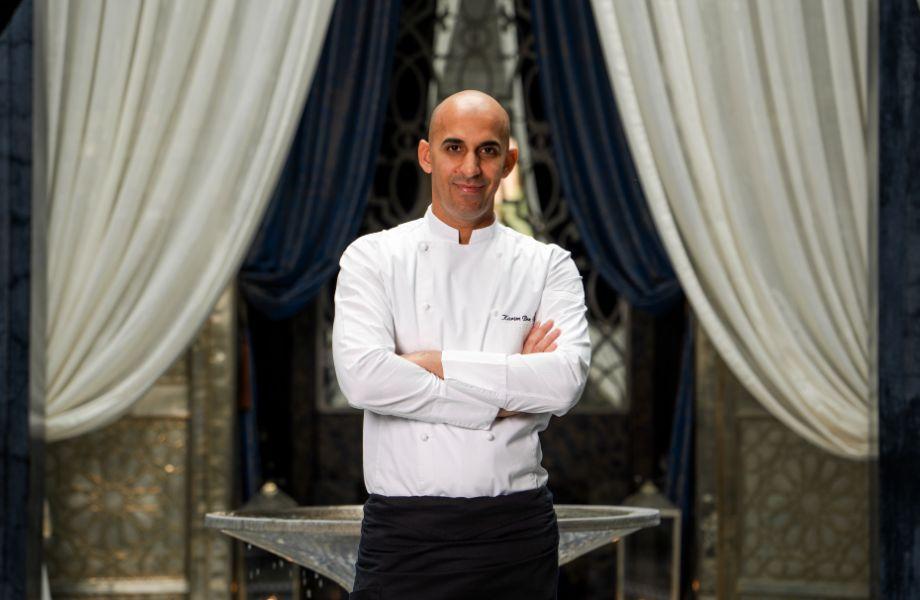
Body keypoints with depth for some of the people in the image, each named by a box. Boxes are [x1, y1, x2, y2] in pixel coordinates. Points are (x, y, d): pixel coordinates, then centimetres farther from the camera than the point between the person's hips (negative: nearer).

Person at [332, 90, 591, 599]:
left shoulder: (548, 266, 6)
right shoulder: (373, 258, 4)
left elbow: (566, 380, -11)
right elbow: (361, 377, -13)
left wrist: (436, 363, -12)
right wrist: (500, 399, -11)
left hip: (516, 533, 1)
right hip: (405, 533, -1)